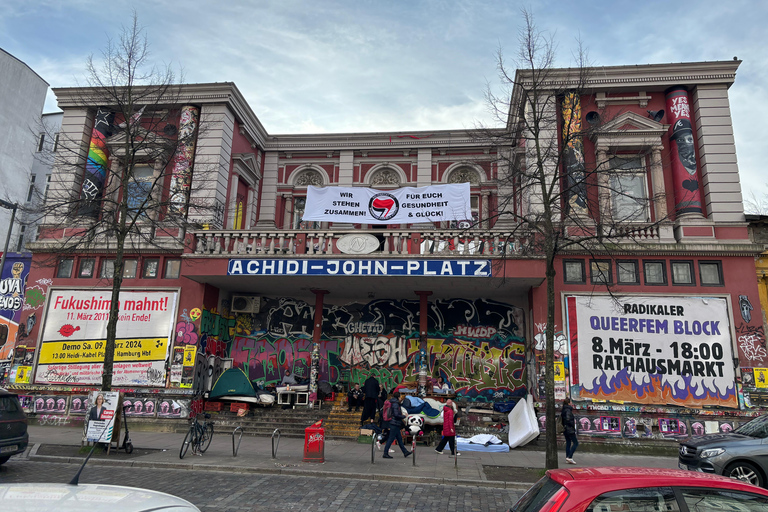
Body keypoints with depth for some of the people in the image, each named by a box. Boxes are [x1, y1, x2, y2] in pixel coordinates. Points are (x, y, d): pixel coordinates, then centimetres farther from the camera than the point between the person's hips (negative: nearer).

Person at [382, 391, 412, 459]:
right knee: (391, 439, -5)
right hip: (394, 423, -10)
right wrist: (404, 416, -10)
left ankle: (405, 452, 22)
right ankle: (385, 454, -1)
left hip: (395, 424, 10)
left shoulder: (395, 403, 14)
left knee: (399, 438, 15)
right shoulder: (395, 404, -16)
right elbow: (396, 415, -21)